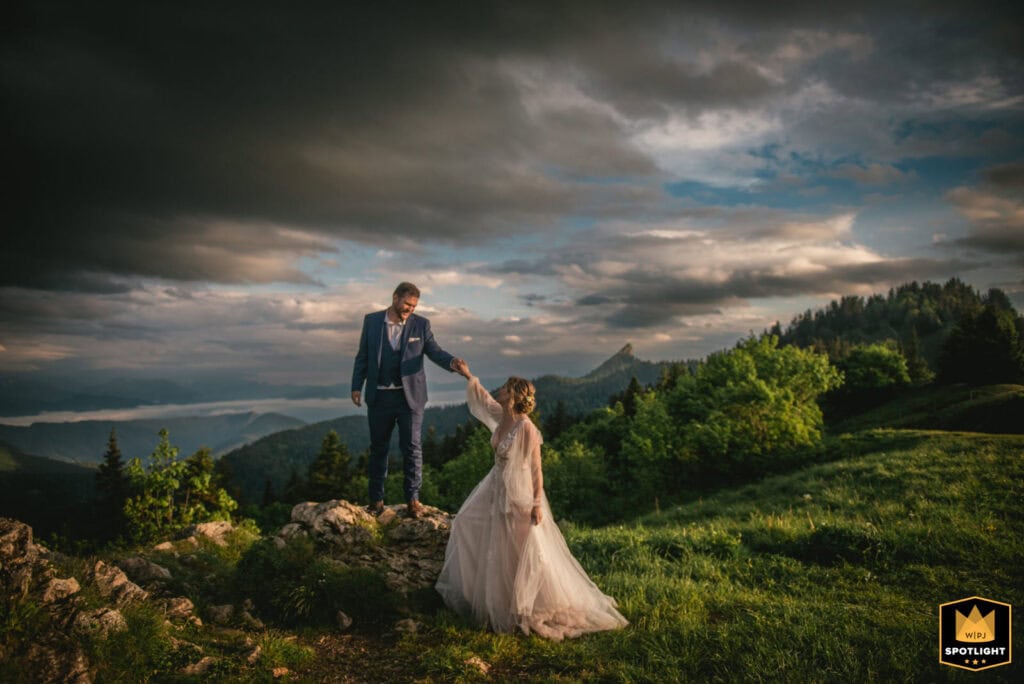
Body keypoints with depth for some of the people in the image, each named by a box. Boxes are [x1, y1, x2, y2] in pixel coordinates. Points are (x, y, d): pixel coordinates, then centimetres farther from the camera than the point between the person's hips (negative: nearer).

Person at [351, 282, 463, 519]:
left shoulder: (420, 324, 0)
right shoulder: (371, 321, 2)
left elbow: (434, 351, -3)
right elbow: (363, 356, 6)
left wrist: (452, 362, -24)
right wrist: (356, 386, 1)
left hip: (410, 397, -1)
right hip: (379, 397, 1)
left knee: (412, 448, 1)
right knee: (378, 448, 10)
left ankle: (413, 500, 11)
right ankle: (376, 499, 21)